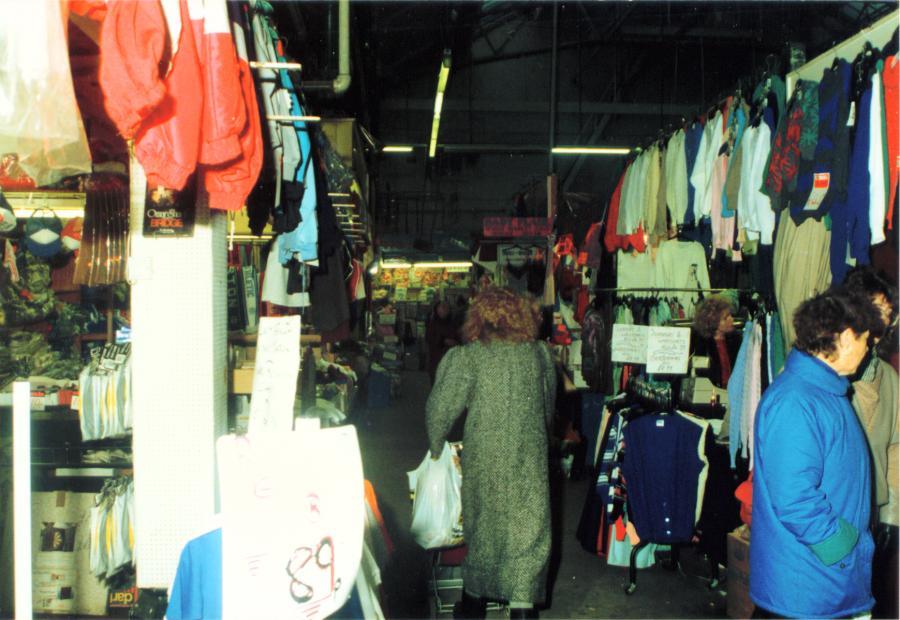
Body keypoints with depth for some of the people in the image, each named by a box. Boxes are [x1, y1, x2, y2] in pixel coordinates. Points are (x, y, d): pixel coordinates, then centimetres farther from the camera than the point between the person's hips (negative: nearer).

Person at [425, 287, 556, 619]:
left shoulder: (467, 357, -11)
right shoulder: (539, 352, -1)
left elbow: (440, 408, -8)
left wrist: (436, 447, 9)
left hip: (483, 458, -1)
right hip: (529, 459, 1)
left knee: (483, 522, 15)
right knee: (527, 526, 9)